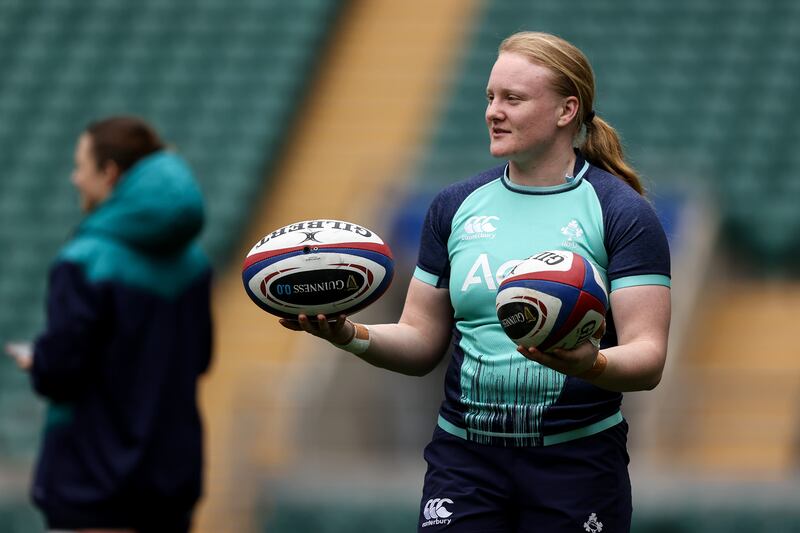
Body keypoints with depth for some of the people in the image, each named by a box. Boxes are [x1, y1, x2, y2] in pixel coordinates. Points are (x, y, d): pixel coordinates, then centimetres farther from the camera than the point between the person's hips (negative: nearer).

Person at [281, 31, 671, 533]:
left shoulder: (622, 213, -4)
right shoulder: (455, 207, 9)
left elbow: (648, 359, -11)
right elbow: (422, 343, 11)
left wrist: (589, 364, -31)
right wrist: (352, 335, -8)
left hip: (577, 464, -3)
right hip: (465, 460, 3)